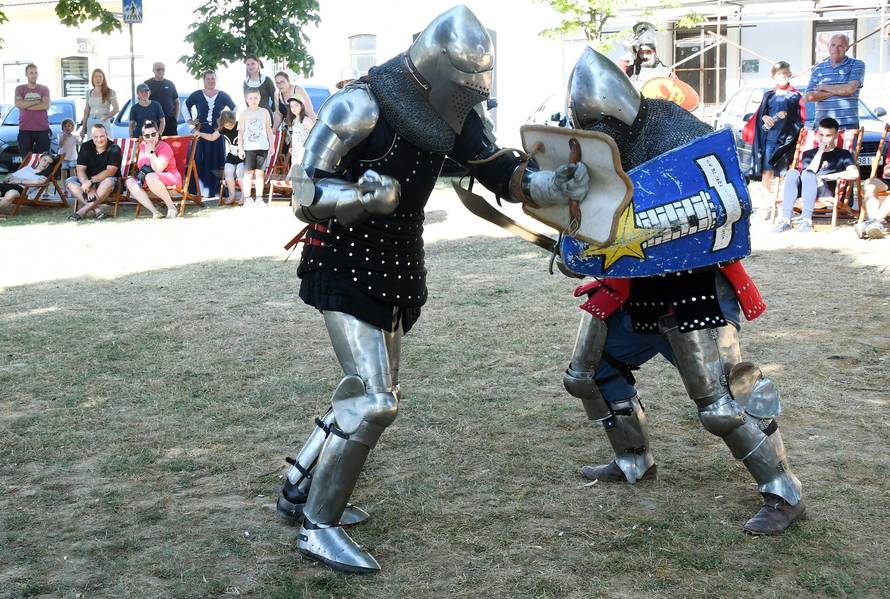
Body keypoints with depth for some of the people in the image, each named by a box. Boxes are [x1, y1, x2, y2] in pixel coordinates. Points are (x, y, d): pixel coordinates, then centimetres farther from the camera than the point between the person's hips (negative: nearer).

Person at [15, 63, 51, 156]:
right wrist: (37, 102, -7)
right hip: (25, 130, 1)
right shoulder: (19, 89, 9)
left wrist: (26, 105, -7)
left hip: (43, 129, 0)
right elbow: (18, 104, -9)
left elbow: (46, 106, -9)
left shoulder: (44, 89, 8)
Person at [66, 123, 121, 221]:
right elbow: (80, 170, -11)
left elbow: (110, 172, -22)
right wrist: (88, 188, -29)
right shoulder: (86, 147, -2)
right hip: (88, 181, 4)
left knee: (109, 181, -38)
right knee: (69, 182, -22)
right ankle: (96, 209, -35)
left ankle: (84, 210, -32)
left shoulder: (114, 149, -11)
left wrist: (91, 181, -34)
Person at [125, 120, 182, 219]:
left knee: (150, 177, -36)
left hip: (171, 179, -8)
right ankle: (155, 212, -22)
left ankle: (171, 207, -19)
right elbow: (140, 165, 16)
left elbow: (158, 169, -28)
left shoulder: (165, 147, -15)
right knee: (130, 182, -10)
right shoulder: (143, 145, 6)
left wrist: (151, 151, -22)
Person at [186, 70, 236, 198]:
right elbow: (186, 106, 17)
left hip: (217, 132, 0)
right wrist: (190, 120, 8)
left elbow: (234, 108, 14)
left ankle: (214, 189, 5)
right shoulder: (196, 95, 3)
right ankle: (202, 188, -1)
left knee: (216, 160, 0)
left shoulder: (223, 96, 4)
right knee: (200, 160, -4)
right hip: (201, 132, 0)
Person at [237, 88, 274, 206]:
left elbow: (269, 130, 11)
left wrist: (272, 144, 7)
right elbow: (240, 132, 3)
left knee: (260, 173, 3)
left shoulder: (264, 112, 9)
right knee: (248, 173, -2)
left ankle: (259, 198, 6)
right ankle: (247, 198, 1)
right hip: (248, 147, -1)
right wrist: (240, 148, -4)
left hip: (262, 147, 1)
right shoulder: (244, 114, 4)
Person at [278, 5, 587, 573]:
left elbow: (499, 171, 2)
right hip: (344, 269, -8)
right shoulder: (359, 109, -22)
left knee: (368, 388, 18)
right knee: (375, 399, -13)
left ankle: (301, 489, 34)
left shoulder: (452, 113, -1)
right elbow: (307, 195, -22)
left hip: (394, 267, 8)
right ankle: (320, 527, 1)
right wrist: (370, 194, -41)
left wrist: (552, 185, -16)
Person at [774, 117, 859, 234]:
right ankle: (785, 219, -40)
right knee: (793, 173, -28)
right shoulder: (808, 154, 26)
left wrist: (826, 177, -5)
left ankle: (806, 220, -46)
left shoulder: (843, 154, 18)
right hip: (805, 191, 3)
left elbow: (854, 174, -3)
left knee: (808, 175, -33)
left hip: (828, 193, -3)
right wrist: (820, 152, 1)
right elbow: (807, 172, 4)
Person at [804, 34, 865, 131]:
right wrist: (838, 91, -3)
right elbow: (809, 96, 1)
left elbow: (850, 89, -10)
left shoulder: (857, 65, 6)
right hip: (821, 123, 2)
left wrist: (823, 87, 1)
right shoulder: (818, 68, 13)